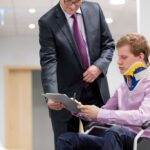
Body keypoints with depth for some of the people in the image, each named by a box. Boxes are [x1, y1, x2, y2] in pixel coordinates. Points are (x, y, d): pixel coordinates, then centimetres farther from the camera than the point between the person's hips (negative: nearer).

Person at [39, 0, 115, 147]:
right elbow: (48, 62, -16)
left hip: (96, 89, 3)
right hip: (66, 93, -3)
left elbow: (108, 44, 8)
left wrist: (99, 66, -11)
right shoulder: (47, 22, -9)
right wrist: (52, 95, -30)